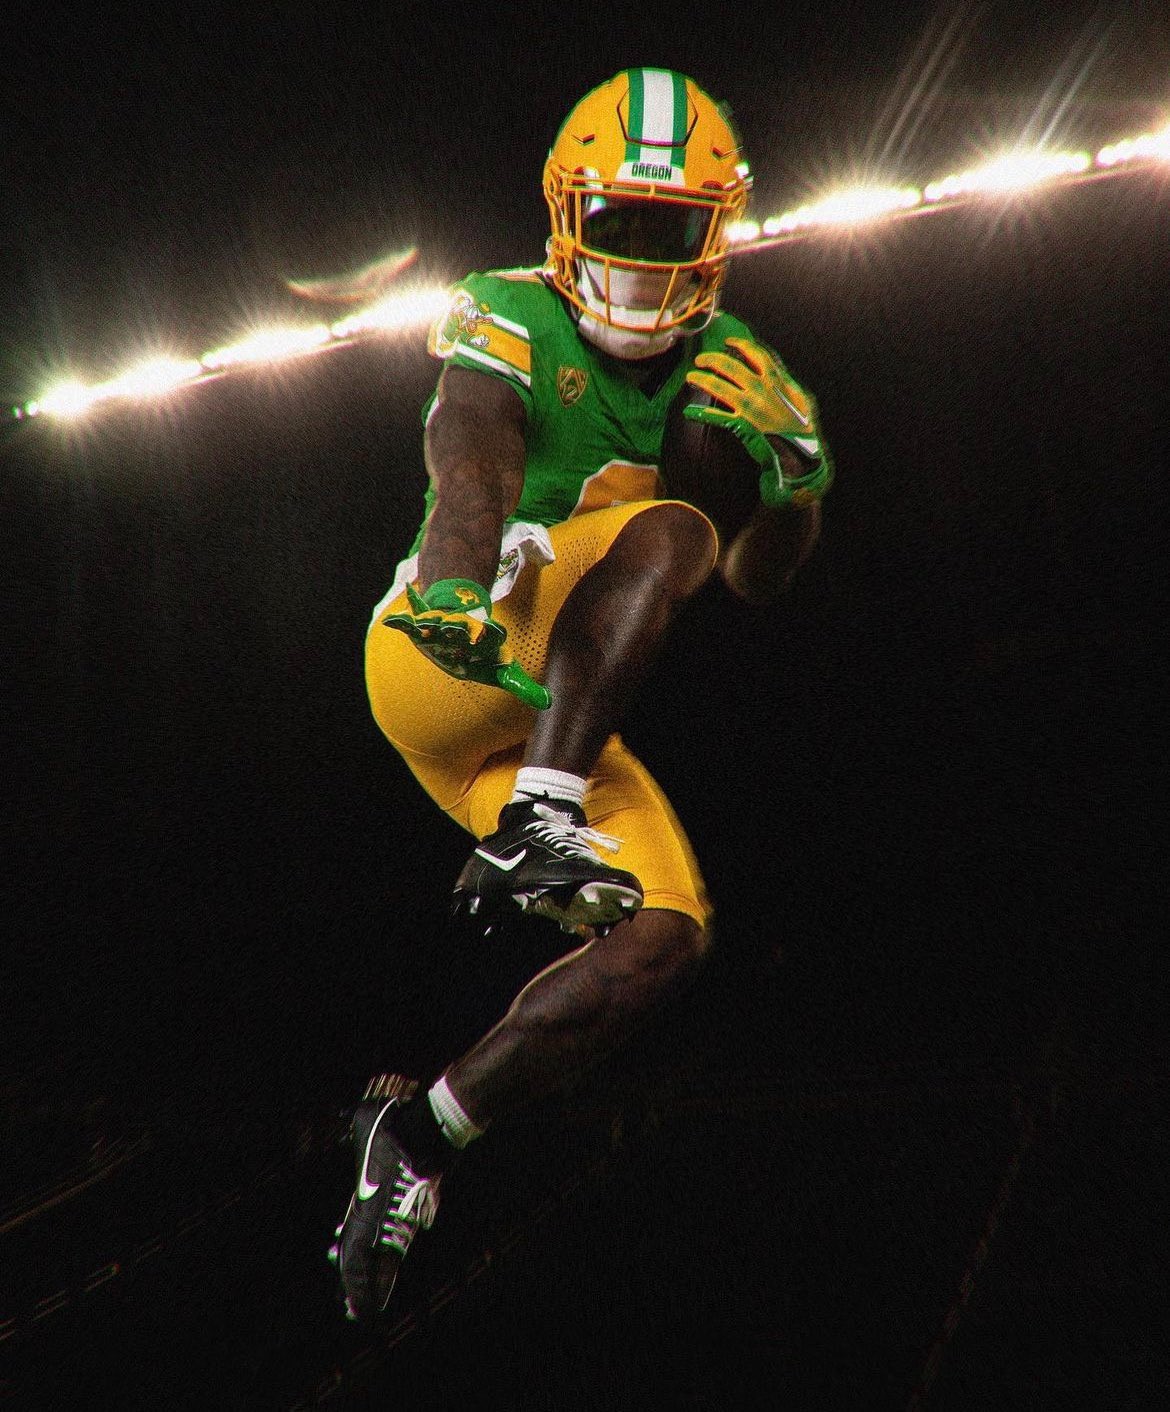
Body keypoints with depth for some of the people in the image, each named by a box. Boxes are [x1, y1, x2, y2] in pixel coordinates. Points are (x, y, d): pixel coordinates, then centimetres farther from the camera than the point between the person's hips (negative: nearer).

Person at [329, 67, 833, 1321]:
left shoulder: (725, 368, 11)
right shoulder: (509, 320, -4)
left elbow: (757, 582, 6)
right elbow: (468, 456, -26)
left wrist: (790, 477, -14)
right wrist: (460, 580, -47)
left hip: (548, 715, 6)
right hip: (441, 656, -6)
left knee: (662, 937, -10)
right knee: (665, 530, -28)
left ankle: (418, 1138, -1)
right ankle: (531, 827, -40)